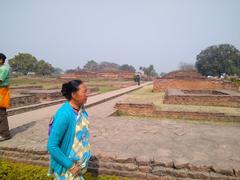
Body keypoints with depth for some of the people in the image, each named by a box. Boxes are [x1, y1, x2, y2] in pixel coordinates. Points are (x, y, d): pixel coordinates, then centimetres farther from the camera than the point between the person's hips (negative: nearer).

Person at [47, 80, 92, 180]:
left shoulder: (81, 109, -7)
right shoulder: (64, 115, -29)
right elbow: (52, 146, -24)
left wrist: (85, 154, 11)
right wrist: (70, 166, -18)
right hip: (66, 166, -6)